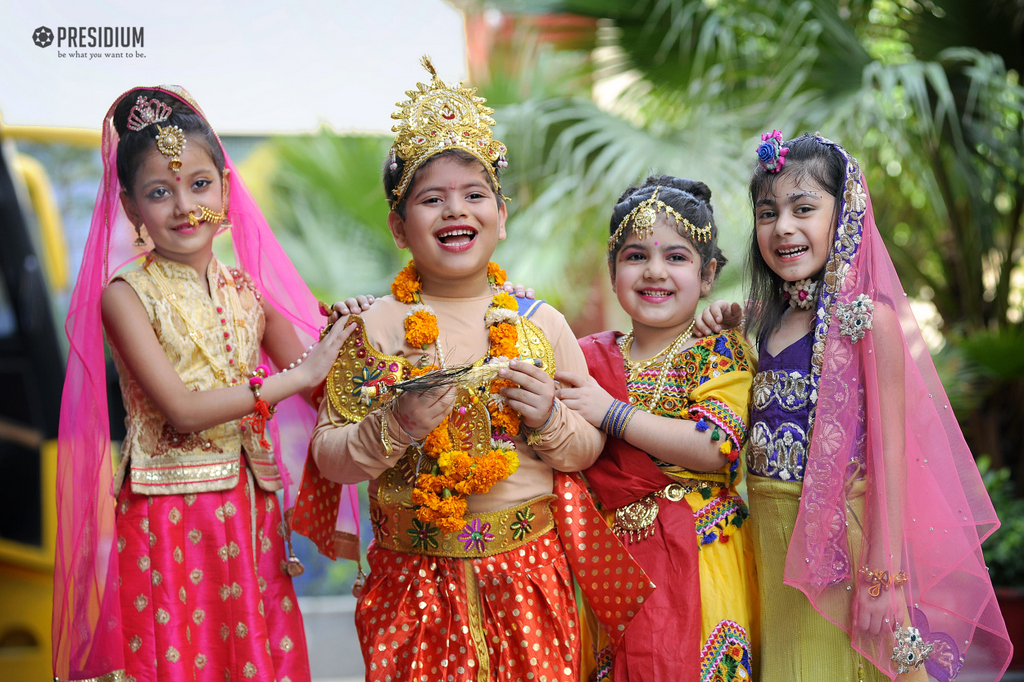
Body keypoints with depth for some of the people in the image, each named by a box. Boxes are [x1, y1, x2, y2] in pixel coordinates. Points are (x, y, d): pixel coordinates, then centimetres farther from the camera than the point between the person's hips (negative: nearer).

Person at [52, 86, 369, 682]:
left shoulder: (248, 292, 6)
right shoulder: (126, 294, -7)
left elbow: (319, 384, 6)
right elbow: (181, 409, -17)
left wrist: (343, 340, -14)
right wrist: (297, 376, -16)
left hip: (249, 513, 4)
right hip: (167, 515, -4)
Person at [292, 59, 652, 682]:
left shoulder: (541, 324, 2)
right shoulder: (374, 328, -2)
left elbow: (590, 448, 7)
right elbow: (329, 458, -1)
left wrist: (549, 419, -13)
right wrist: (394, 427, -18)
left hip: (528, 576, 1)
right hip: (414, 580, -1)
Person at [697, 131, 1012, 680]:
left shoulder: (869, 318, -12)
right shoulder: (768, 321, 8)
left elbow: (890, 450, -15)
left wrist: (885, 575, -19)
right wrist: (733, 329, 4)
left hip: (841, 540, -6)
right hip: (772, 538, 6)